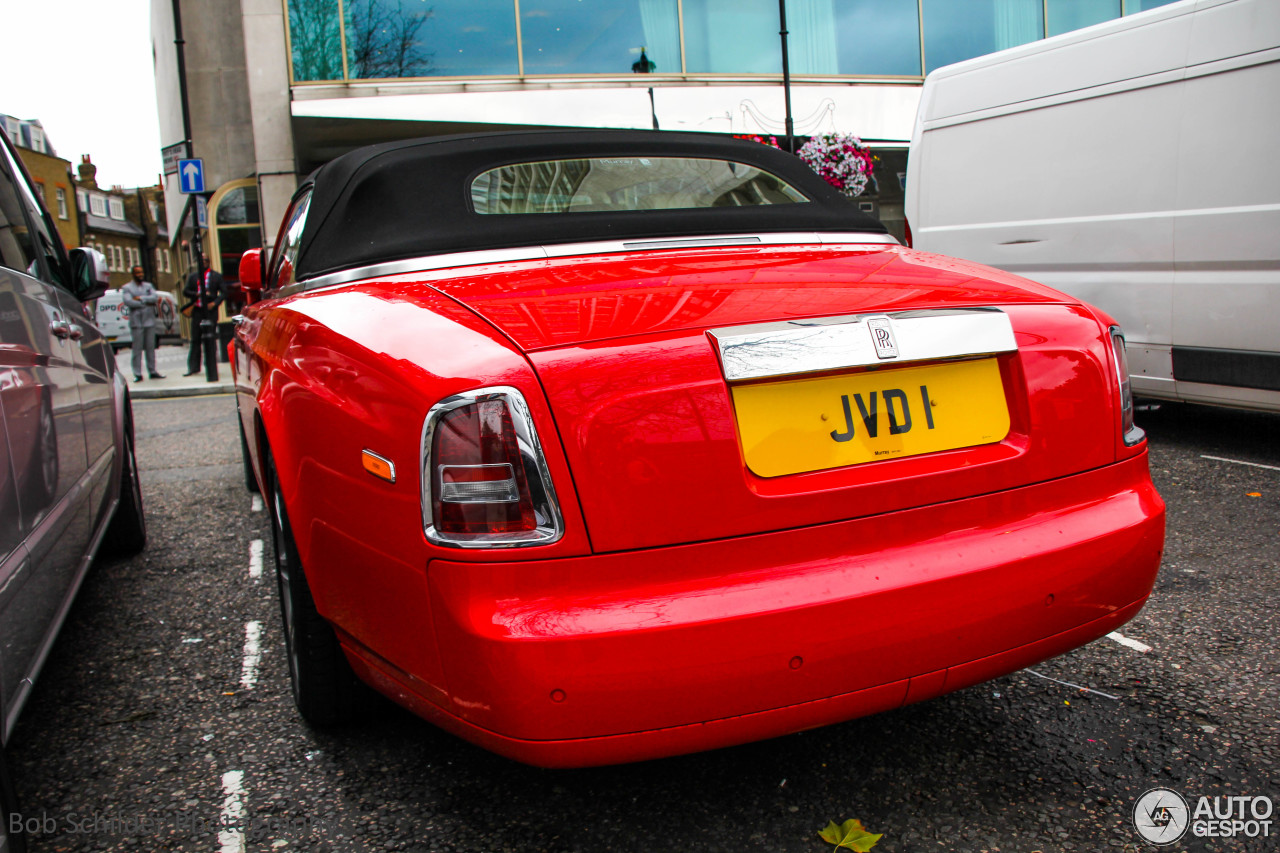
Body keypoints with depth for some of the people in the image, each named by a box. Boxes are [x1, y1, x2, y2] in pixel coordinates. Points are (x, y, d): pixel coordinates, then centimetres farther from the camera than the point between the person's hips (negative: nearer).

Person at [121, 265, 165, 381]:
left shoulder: (149, 286, 15)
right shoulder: (127, 288, 3)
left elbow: (155, 297, -2)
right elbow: (128, 302, -13)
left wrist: (141, 298, -12)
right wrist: (147, 303, -11)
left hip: (150, 321, 3)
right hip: (136, 322, -3)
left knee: (150, 347, 7)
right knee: (137, 349, -4)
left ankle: (152, 372, 13)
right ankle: (137, 374, -2)